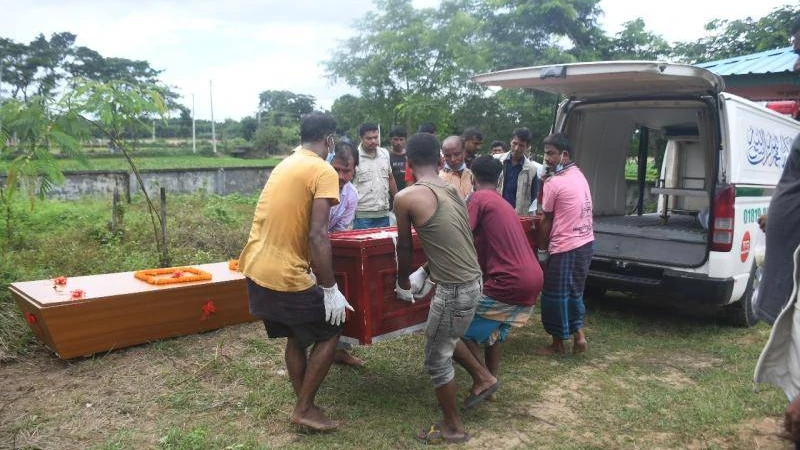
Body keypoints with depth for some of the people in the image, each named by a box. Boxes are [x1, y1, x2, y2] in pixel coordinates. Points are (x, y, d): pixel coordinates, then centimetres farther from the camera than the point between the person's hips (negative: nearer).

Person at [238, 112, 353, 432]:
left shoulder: (285, 165, 15)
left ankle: (303, 405, 31)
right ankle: (304, 409, 16)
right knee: (330, 332, 11)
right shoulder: (323, 171, -12)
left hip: (257, 270, 8)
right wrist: (330, 289, -15)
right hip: (285, 275, -8)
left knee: (296, 336, 22)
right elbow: (317, 236, -21)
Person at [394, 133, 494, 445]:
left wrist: (403, 284, 17)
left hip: (454, 289, -8)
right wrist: (424, 273, 27)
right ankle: (483, 378, 42)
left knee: (436, 359, 13)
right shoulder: (452, 190, 9)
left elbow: (404, 247, 1)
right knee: (444, 336, 32)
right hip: (471, 281, 8)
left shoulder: (406, 197, -12)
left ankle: (453, 428, 29)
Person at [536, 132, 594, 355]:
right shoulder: (579, 176, 10)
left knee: (555, 294, 6)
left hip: (564, 247, -9)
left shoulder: (554, 183, -16)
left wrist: (542, 247, 5)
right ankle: (579, 333, 20)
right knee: (574, 290, 22)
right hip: (585, 242, 9)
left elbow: (546, 221, -7)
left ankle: (558, 342, 18)